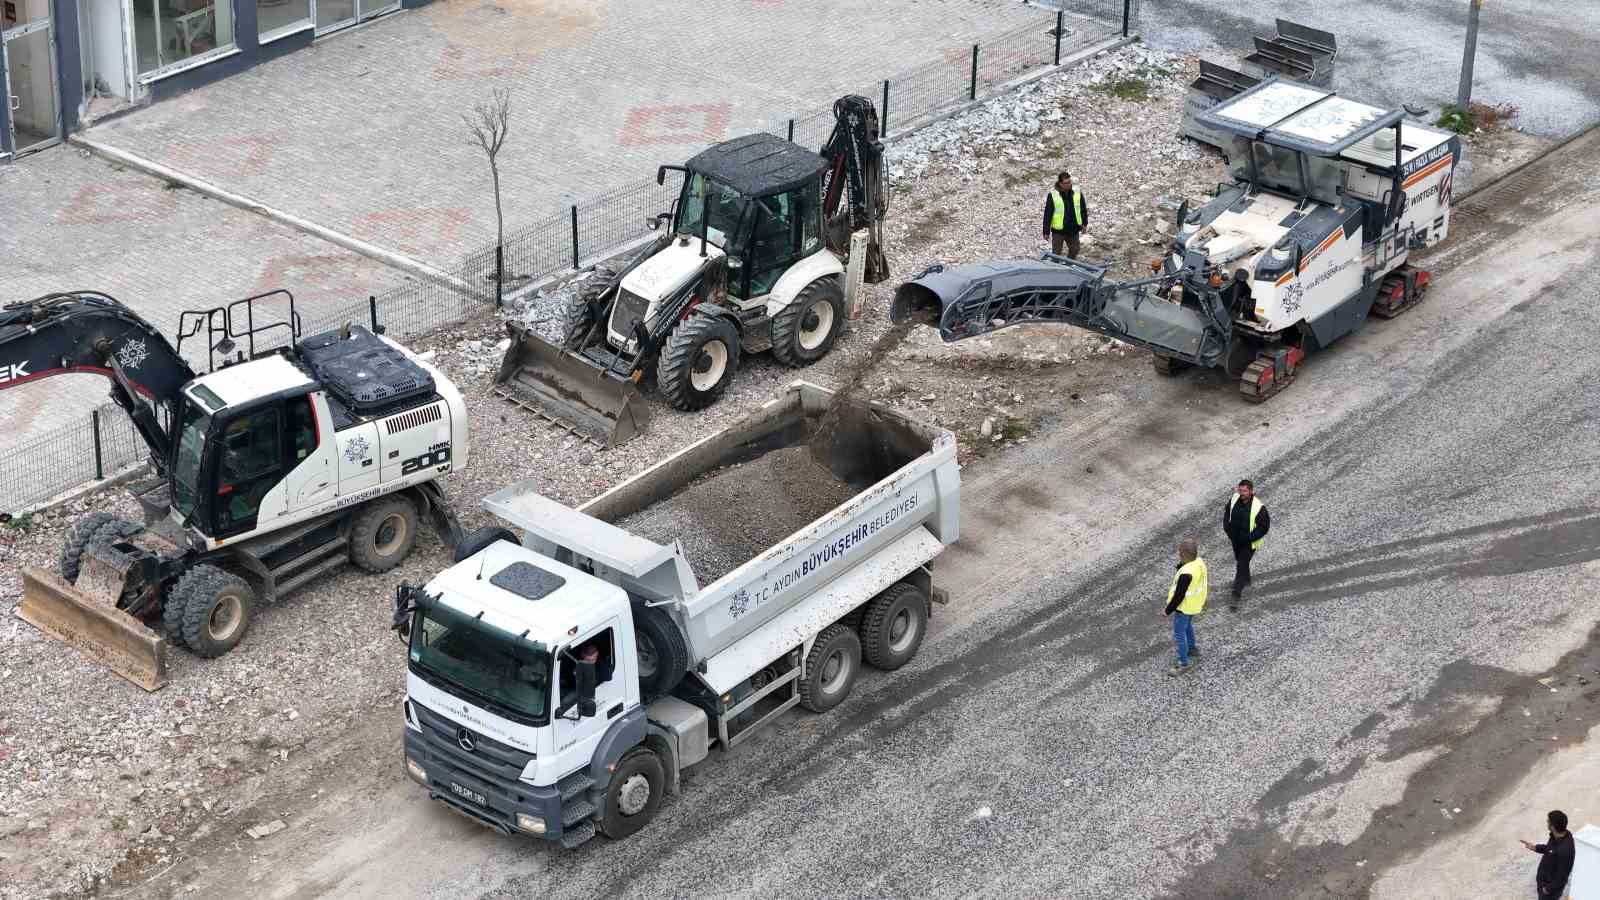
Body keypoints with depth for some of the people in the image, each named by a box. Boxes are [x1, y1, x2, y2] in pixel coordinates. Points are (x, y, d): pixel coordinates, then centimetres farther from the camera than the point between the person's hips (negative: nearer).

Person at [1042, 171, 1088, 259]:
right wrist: (1046, 231, -8)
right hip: (1058, 231, -4)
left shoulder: (1077, 193, -5)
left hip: (1073, 230, 4)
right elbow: (1048, 214, -10)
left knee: (1074, 250, 17)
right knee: (1056, 253, 7)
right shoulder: (1052, 195, -15)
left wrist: (1084, 223, 9)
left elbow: (1084, 209, 9)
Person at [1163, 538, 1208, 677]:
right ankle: (1192, 649, 53)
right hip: (1195, 604, 9)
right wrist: (1202, 601, 21)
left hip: (1184, 607, -9)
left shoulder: (1186, 573, -38)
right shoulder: (1200, 563, -11)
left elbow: (1179, 596, -28)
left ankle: (1184, 664, 18)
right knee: (1188, 626, 32)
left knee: (1179, 634, 8)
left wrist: (1168, 610, -15)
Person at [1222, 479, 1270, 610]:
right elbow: (1226, 513, 9)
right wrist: (1227, 529, -4)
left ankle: (1236, 596, -1)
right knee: (1239, 561, 27)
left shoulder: (1259, 508, -26)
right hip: (1235, 539, 6)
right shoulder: (1234, 499, -10)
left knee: (1241, 566, -8)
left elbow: (1264, 526, -18)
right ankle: (1246, 580, 55)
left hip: (1249, 543, -6)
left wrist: (1250, 538, -22)